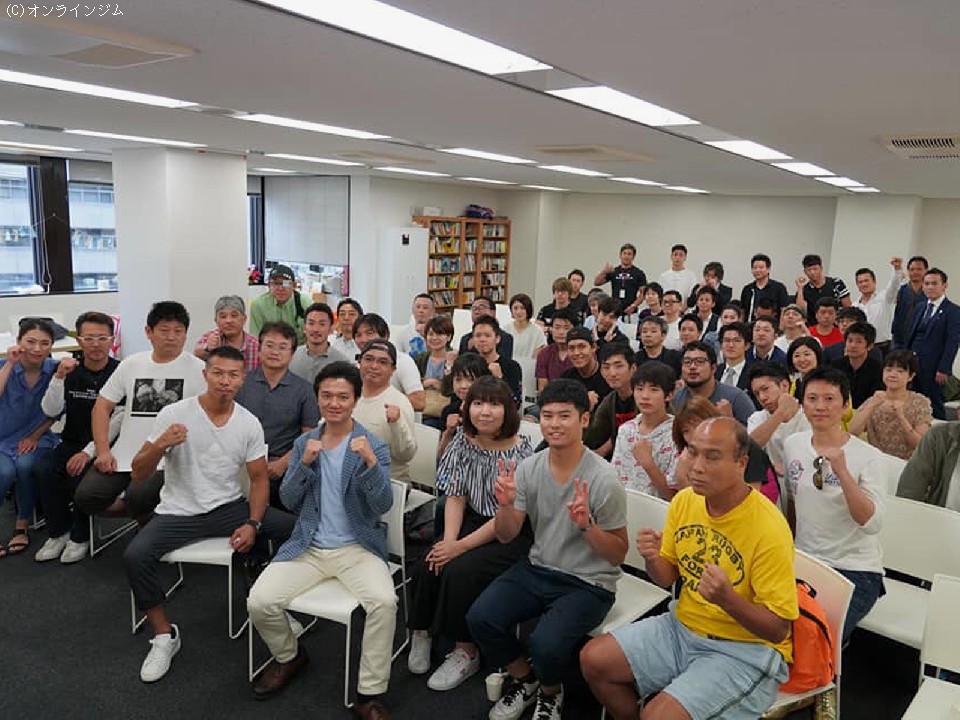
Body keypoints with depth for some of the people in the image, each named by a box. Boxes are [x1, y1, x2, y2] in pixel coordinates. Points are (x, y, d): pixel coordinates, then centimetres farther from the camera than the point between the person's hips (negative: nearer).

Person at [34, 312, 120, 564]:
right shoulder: (70, 371, 5)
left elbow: (118, 421, -15)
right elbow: (50, 411, -5)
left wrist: (89, 451, -21)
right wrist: (59, 377, -18)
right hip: (72, 441, 5)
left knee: (81, 476, -28)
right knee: (44, 472, -20)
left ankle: (80, 536, -3)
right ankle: (58, 532, 1)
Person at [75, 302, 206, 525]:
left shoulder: (198, 369, -3)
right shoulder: (131, 364, 11)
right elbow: (102, 407, 15)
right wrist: (103, 451, 4)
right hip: (123, 456, 5)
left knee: (138, 497, -28)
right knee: (85, 497, -13)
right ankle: (130, 507, 13)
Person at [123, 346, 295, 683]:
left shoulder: (249, 423, -3)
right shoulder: (174, 414, -10)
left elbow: (259, 479, 4)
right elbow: (137, 475, -8)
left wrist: (252, 524, -11)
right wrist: (160, 445, -29)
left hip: (229, 507, 2)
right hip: (179, 513, -2)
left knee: (296, 528, -14)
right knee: (134, 556, -28)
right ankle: (164, 635, -3)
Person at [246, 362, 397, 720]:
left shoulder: (373, 445, -4)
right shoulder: (304, 443, 8)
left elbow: (383, 505, -14)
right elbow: (288, 500, 3)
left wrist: (370, 461, -31)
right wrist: (305, 463, -15)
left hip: (358, 547, -3)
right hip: (308, 546, 4)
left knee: (384, 602, -29)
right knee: (259, 602, -15)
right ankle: (289, 656, 19)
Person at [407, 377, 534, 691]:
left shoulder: (520, 452, -19)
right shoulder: (463, 441, -1)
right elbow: (455, 495, 1)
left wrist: (461, 546, -19)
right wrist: (448, 540, -13)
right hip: (473, 521, 5)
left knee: (459, 571, -23)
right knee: (429, 567, -16)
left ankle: (466, 653, -2)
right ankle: (422, 632, 9)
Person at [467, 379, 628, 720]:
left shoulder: (603, 479, -17)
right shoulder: (528, 468, -4)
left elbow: (618, 555, -9)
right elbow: (505, 536, 4)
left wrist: (586, 524, -29)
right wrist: (506, 505, -19)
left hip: (589, 583, -4)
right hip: (537, 568, 5)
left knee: (545, 644, -27)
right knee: (480, 618, -14)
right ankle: (523, 679, 17)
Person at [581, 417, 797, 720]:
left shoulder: (769, 529, -23)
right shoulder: (684, 501, -4)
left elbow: (778, 629, -17)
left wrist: (727, 598, -35)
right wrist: (653, 558, -16)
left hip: (745, 648, -6)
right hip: (682, 626, 6)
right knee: (593, 659, -1)